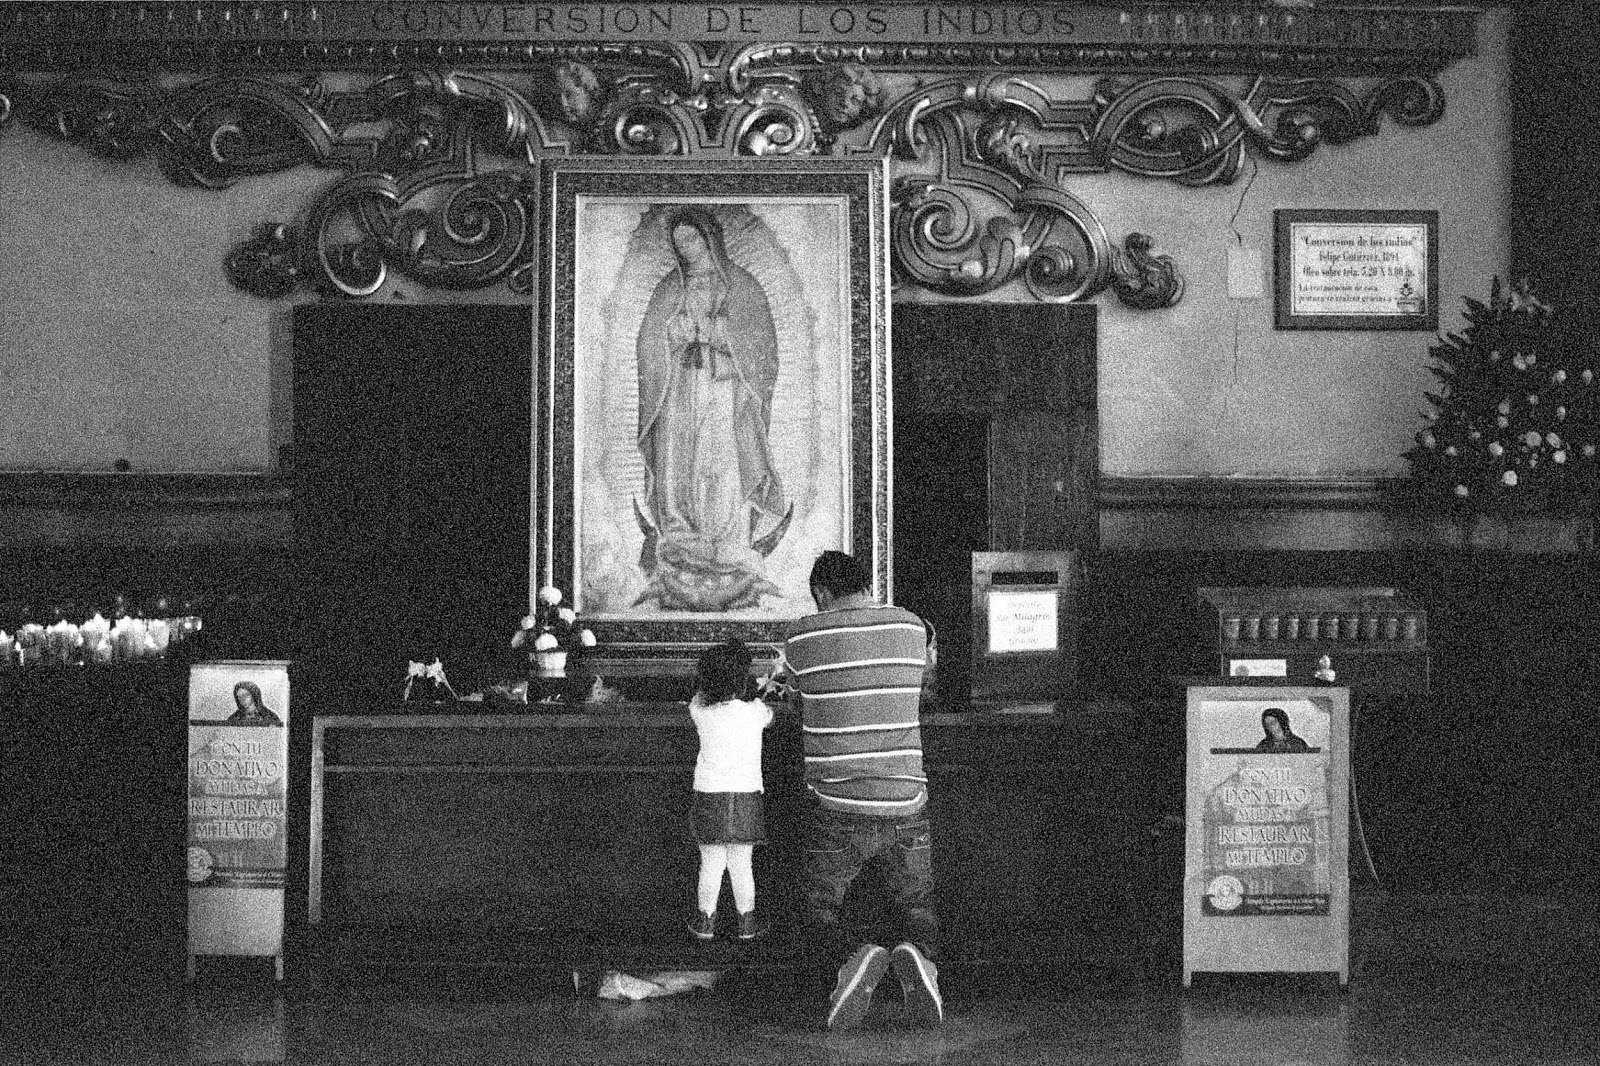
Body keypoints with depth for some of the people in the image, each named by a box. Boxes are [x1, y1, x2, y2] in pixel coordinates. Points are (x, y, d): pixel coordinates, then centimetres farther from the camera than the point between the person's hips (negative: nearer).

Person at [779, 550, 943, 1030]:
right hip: (906, 806, 2)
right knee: (918, 910, 21)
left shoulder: (801, 637, -5)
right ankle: (918, 956, -15)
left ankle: (857, 955, -21)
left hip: (839, 813, -2)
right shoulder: (912, 627, 4)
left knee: (819, 917, 15)